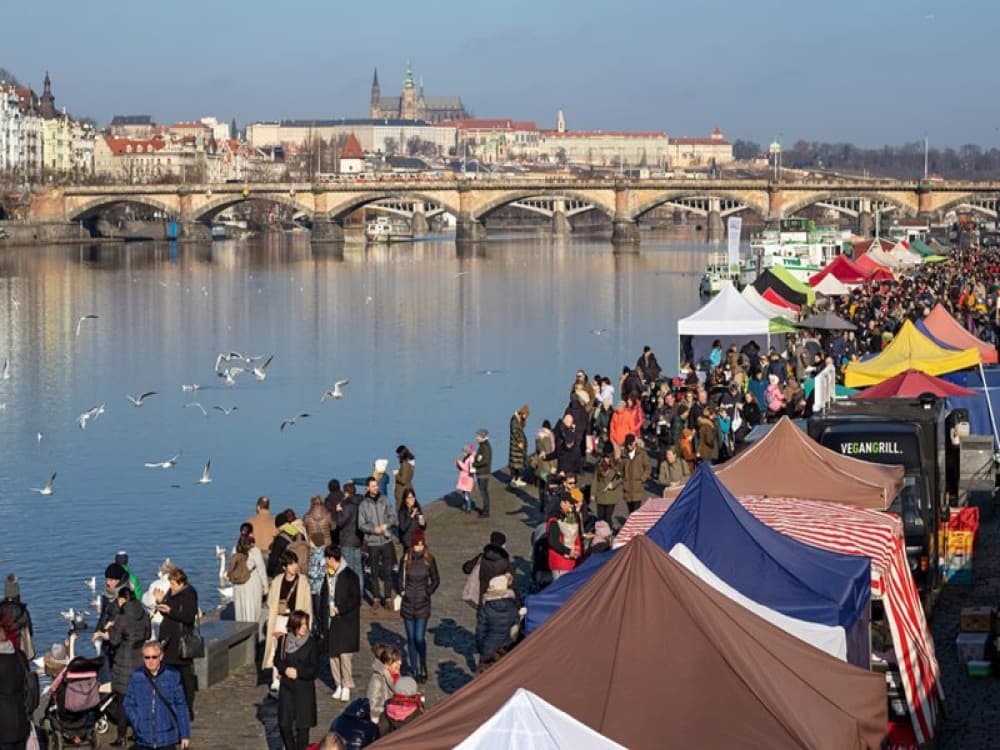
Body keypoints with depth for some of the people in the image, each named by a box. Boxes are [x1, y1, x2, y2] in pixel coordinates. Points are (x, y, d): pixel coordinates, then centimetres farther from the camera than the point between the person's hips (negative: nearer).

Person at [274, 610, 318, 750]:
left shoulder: (311, 643, -8)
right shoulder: (283, 640, -1)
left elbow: (313, 669, -7)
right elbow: (277, 661, 6)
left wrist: (298, 672, -19)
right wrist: (286, 670, -13)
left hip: (305, 687, -2)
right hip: (286, 687, 2)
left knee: (303, 725, 0)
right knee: (284, 723, 5)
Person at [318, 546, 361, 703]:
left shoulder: (349, 576, -10)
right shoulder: (328, 576, 11)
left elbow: (355, 599, -11)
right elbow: (323, 597, 16)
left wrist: (340, 609, -16)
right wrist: (320, 618, 10)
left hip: (346, 622, -7)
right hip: (330, 621, 7)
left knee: (344, 655, -10)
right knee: (333, 655, 8)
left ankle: (347, 687, -2)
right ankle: (339, 685, 17)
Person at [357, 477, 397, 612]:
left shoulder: (384, 500, 1)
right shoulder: (363, 504, -3)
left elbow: (392, 516, 5)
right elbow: (361, 524, -2)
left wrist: (386, 525, -13)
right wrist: (374, 529, -16)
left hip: (386, 540, 1)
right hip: (372, 542, -1)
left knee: (388, 570, 1)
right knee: (375, 572, 7)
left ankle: (388, 597, 10)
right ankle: (376, 598, 16)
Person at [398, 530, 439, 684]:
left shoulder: (429, 559, -4)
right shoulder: (406, 559, -2)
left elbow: (436, 580, 7)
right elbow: (400, 578, 11)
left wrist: (428, 592, -4)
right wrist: (402, 591, -2)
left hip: (423, 603, -2)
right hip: (408, 603, 2)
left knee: (419, 638, -9)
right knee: (411, 638, 8)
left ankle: (423, 667, 14)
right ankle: (414, 670, 18)